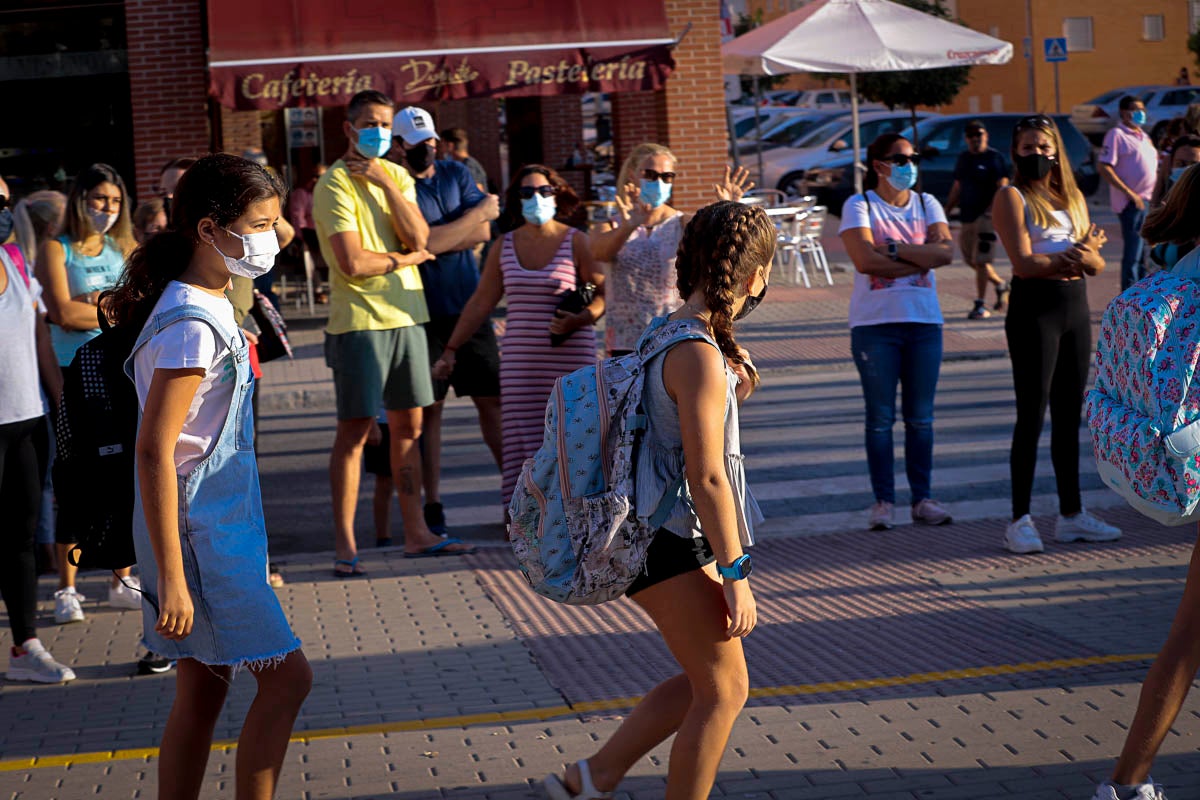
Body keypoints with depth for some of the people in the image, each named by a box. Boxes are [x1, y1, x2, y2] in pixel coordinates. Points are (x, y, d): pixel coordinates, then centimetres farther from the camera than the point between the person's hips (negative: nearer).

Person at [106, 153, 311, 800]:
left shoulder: (209, 310, 11)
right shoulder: (192, 327, -19)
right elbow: (155, 452, -23)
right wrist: (170, 577, -24)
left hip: (222, 530, 10)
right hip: (202, 537, -10)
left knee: (202, 693, 12)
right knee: (286, 674, -3)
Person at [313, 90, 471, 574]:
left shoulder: (396, 176, 12)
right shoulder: (335, 184, -9)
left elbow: (419, 238, -4)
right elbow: (352, 262, -18)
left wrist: (385, 183, -10)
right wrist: (404, 259, -4)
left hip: (406, 313, 7)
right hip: (359, 319, -7)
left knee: (409, 425, 11)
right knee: (354, 429, -4)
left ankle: (416, 533, 19)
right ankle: (345, 546, 0)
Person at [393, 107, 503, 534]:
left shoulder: (457, 174, 9)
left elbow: (482, 234, -1)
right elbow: (423, 243, -18)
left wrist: (439, 240, -12)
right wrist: (477, 213, -6)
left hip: (470, 308, 4)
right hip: (425, 315, -4)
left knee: (493, 400, 6)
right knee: (429, 409, 1)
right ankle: (433, 506, 9)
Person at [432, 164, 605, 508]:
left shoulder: (575, 241, -1)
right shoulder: (504, 246, 9)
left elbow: (606, 291, 0)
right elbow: (480, 302, 15)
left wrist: (581, 319, -18)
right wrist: (451, 349, 13)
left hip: (570, 358, -3)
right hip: (520, 360, 3)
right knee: (523, 440, -2)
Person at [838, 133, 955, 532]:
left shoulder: (926, 204, 10)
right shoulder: (859, 205, -2)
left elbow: (946, 251, -7)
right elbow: (865, 259, -17)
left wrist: (894, 249, -14)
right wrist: (921, 259, -11)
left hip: (924, 321, 3)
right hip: (875, 323, -3)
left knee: (921, 416, 8)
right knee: (880, 416, 2)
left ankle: (923, 498, 15)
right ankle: (883, 500, 8)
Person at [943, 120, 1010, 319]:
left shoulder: (994, 158, -5)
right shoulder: (963, 158, 16)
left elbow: (1003, 187, -12)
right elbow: (957, 188, 22)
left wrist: (994, 207, -26)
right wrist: (946, 211, 17)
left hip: (987, 215, -7)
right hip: (967, 217, 7)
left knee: (980, 261, -10)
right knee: (971, 260, 10)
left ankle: (981, 305, -5)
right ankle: (1001, 284, 31)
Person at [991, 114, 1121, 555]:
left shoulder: (1072, 197, 15)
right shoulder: (1012, 198, -4)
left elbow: (1096, 264, 7)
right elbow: (1024, 263, -16)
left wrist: (1083, 254, -15)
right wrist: (1075, 254, -10)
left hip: (1076, 307, 6)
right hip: (1034, 308, -6)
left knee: (1069, 415, 11)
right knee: (1033, 415, -6)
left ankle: (1072, 514, 18)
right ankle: (1020, 520, -1)